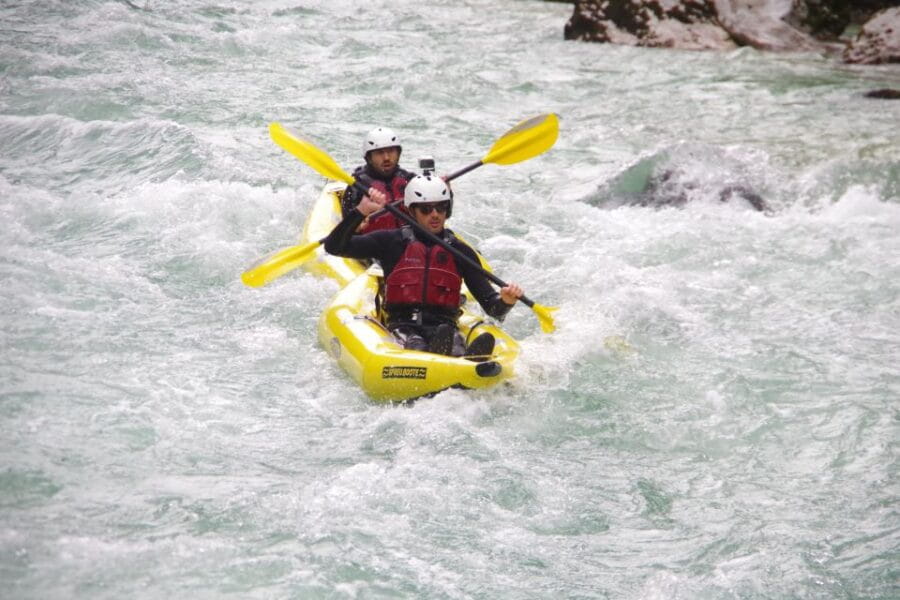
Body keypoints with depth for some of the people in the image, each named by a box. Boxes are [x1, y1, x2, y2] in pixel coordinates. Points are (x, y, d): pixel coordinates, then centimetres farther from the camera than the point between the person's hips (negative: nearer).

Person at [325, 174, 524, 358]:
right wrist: (361, 211, -6)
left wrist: (505, 301, -12)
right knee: (416, 348, -38)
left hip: (444, 326, 0)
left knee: (452, 341, -38)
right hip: (401, 325, 0)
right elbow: (334, 246, 5)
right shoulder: (392, 241, 12)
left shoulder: (460, 251, 16)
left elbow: (491, 306, 12)